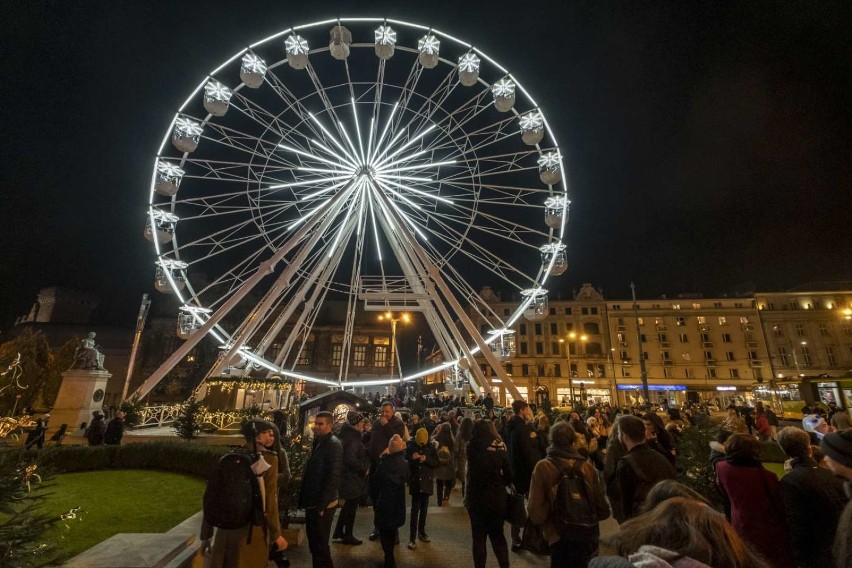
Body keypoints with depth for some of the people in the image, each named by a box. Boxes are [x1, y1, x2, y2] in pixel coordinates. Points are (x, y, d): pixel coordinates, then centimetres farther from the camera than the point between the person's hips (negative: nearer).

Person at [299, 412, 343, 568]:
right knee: (314, 543, 20)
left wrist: (321, 505, -20)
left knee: (320, 545, 4)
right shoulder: (319, 442, 9)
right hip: (313, 502, 9)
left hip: (322, 504, -9)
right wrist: (307, 500, 13)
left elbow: (333, 478, -22)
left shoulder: (333, 444, -20)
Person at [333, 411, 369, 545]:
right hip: (352, 477, -10)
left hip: (348, 476, 10)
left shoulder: (349, 434, 8)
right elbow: (350, 458, -30)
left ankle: (338, 533, 31)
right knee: (351, 506, 6)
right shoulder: (352, 438, -22)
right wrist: (364, 468, -20)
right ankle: (348, 536, 20)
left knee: (349, 505, 21)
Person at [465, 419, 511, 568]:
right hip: (496, 498, 1)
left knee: (478, 536, 14)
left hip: (475, 498, -1)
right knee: (498, 535, 21)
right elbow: (508, 475, -5)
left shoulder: (472, 447, -14)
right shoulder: (500, 448, -11)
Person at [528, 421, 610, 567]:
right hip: (588, 538, 3)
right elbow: (603, 511, -3)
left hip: (560, 540, -3)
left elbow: (536, 514, -17)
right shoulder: (587, 466, -10)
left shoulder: (542, 467, -16)